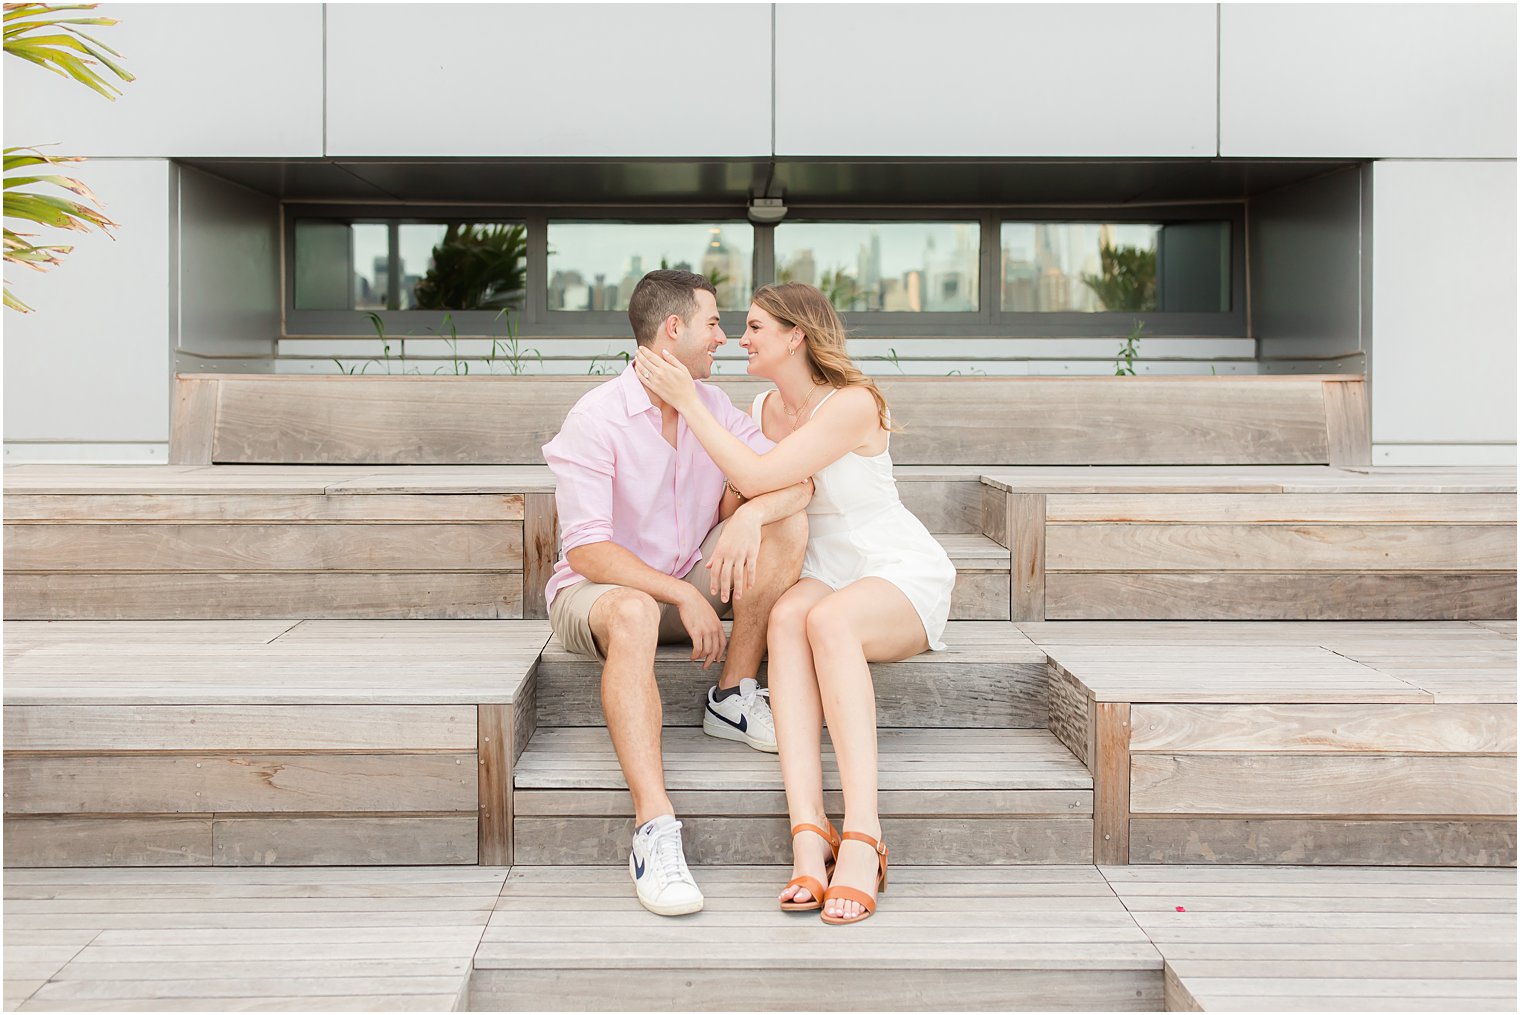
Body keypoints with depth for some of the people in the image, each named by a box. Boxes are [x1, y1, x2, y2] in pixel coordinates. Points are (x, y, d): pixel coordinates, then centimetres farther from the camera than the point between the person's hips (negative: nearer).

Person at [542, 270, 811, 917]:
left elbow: (796, 481, -7)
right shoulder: (596, 420, -17)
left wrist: (750, 513, -30)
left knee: (785, 522, -14)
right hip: (596, 591, -6)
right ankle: (654, 829, -50)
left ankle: (733, 698, -11)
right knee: (633, 613, -42)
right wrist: (683, 596, -29)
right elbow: (586, 551, -23)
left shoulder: (714, 409, 3)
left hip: (689, 586, 6)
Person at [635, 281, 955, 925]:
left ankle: (862, 839, -47)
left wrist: (688, 401, -20)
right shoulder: (767, 408, 8)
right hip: (824, 575, 5)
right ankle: (808, 836, -48)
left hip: (903, 576, -5)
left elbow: (757, 478, -24)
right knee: (786, 618, -32)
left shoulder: (854, 404, -16)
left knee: (827, 619, -39)